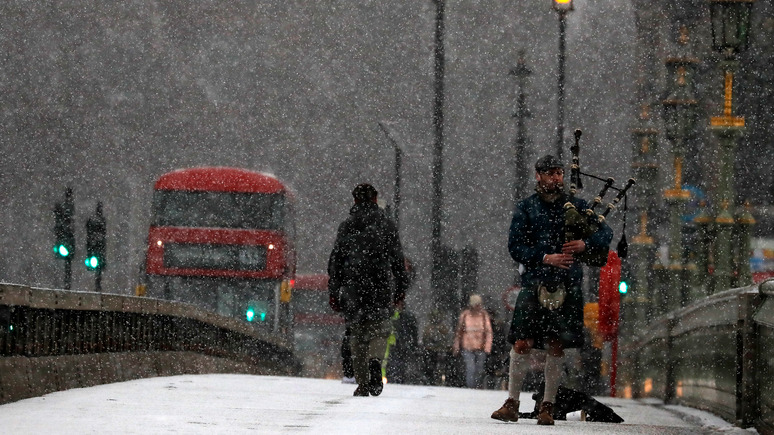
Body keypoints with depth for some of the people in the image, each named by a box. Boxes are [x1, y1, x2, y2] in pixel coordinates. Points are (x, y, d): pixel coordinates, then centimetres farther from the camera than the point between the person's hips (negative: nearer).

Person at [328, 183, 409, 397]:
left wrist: (334, 291, 9)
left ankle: (363, 383, 1)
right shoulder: (386, 225, 4)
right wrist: (401, 287, 13)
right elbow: (398, 259, 6)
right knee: (379, 329, 8)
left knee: (358, 333, 7)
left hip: (353, 287, 1)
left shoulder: (347, 226, 5)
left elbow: (336, 260, 5)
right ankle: (375, 360, -24)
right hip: (381, 287, 0)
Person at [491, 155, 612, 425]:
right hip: (534, 282, -1)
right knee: (522, 343, -7)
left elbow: (605, 234, 9)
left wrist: (585, 245, -11)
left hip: (567, 284, 1)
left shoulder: (576, 206, 11)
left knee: (555, 347, 1)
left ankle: (548, 406, 9)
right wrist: (545, 258, -14)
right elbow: (515, 247, 0)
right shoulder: (525, 208, 7)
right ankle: (512, 404, -1)